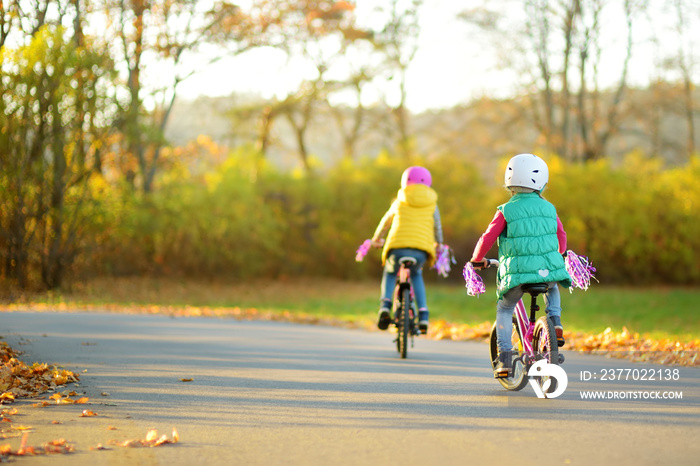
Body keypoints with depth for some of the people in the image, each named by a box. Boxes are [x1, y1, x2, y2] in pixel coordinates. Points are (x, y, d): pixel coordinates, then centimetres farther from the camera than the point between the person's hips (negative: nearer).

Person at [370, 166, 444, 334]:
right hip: (422, 250, 1)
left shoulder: (400, 202, 18)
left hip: (398, 247, -1)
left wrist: (377, 238, 52)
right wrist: (438, 244, 50)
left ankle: (385, 304, 4)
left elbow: (386, 222, 33)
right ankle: (423, 314, 17)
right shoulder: (432, 203, 17)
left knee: (390, 273, 31)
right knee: (416, 275, 33)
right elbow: (437, 227, 29)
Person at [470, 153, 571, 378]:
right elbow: (561, 235, 21)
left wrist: (477, 259, 17)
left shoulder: (506, 211, -1)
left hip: (517, 272, -2)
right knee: (552, 288, 38)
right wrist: (559, 254, 43)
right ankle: (555, 322, 15)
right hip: (548, 269, 2)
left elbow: (488, 238, -2)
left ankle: (504, 359, 7)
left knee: (504, 310, 19)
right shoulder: (549, 208, 9)